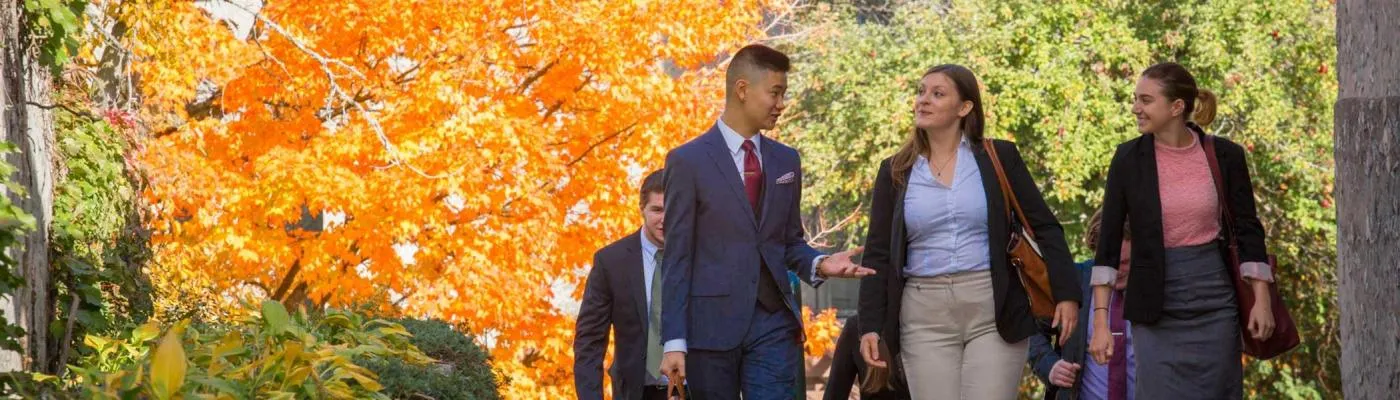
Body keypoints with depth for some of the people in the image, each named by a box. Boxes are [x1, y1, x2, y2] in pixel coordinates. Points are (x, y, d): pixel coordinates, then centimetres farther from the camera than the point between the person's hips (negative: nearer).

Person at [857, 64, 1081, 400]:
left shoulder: (998, 158, 3)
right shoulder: (895, 172, 7)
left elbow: (1044, 228, 3)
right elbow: (878, 254, 7)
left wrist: (1065, 294, -6)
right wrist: (870, 326, -1)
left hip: (993, 312, -2)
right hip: (925, 317, 2)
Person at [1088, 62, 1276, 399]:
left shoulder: (1224, 156, -3)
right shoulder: (1129, 158, -3)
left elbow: (1247, 231, 5)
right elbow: (1109, 242, -3)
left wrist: (1261, 299, -2)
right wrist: (1101, 320, -7)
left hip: (1214, 299, 1)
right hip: (1155, 305, -1)